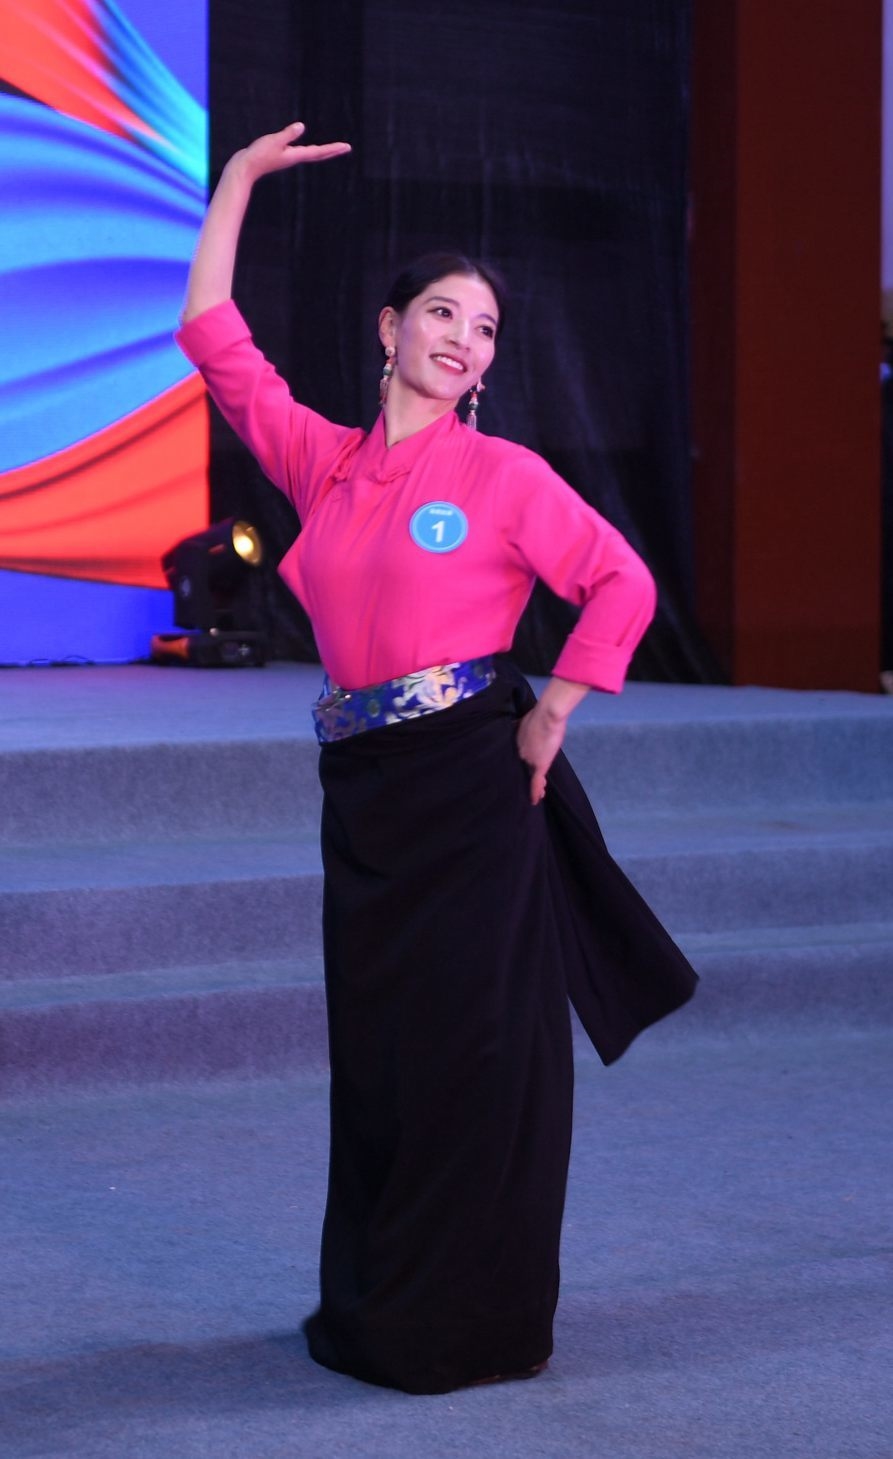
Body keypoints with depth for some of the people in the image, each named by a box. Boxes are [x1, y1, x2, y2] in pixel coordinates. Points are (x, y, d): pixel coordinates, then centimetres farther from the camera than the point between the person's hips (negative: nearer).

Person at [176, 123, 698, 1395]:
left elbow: (623, 584, -2)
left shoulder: (504, 475, -1)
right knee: (374, 1045, 10)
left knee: (475, 1044, -2)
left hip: (470, 779, -4)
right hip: (363, 788, 5)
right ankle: (373, 1312, 21)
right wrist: (237, 183, 12)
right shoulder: (322, 461, 11)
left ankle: (471, 1323, 7)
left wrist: (549, 717, -6)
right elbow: (214, 339, 12)